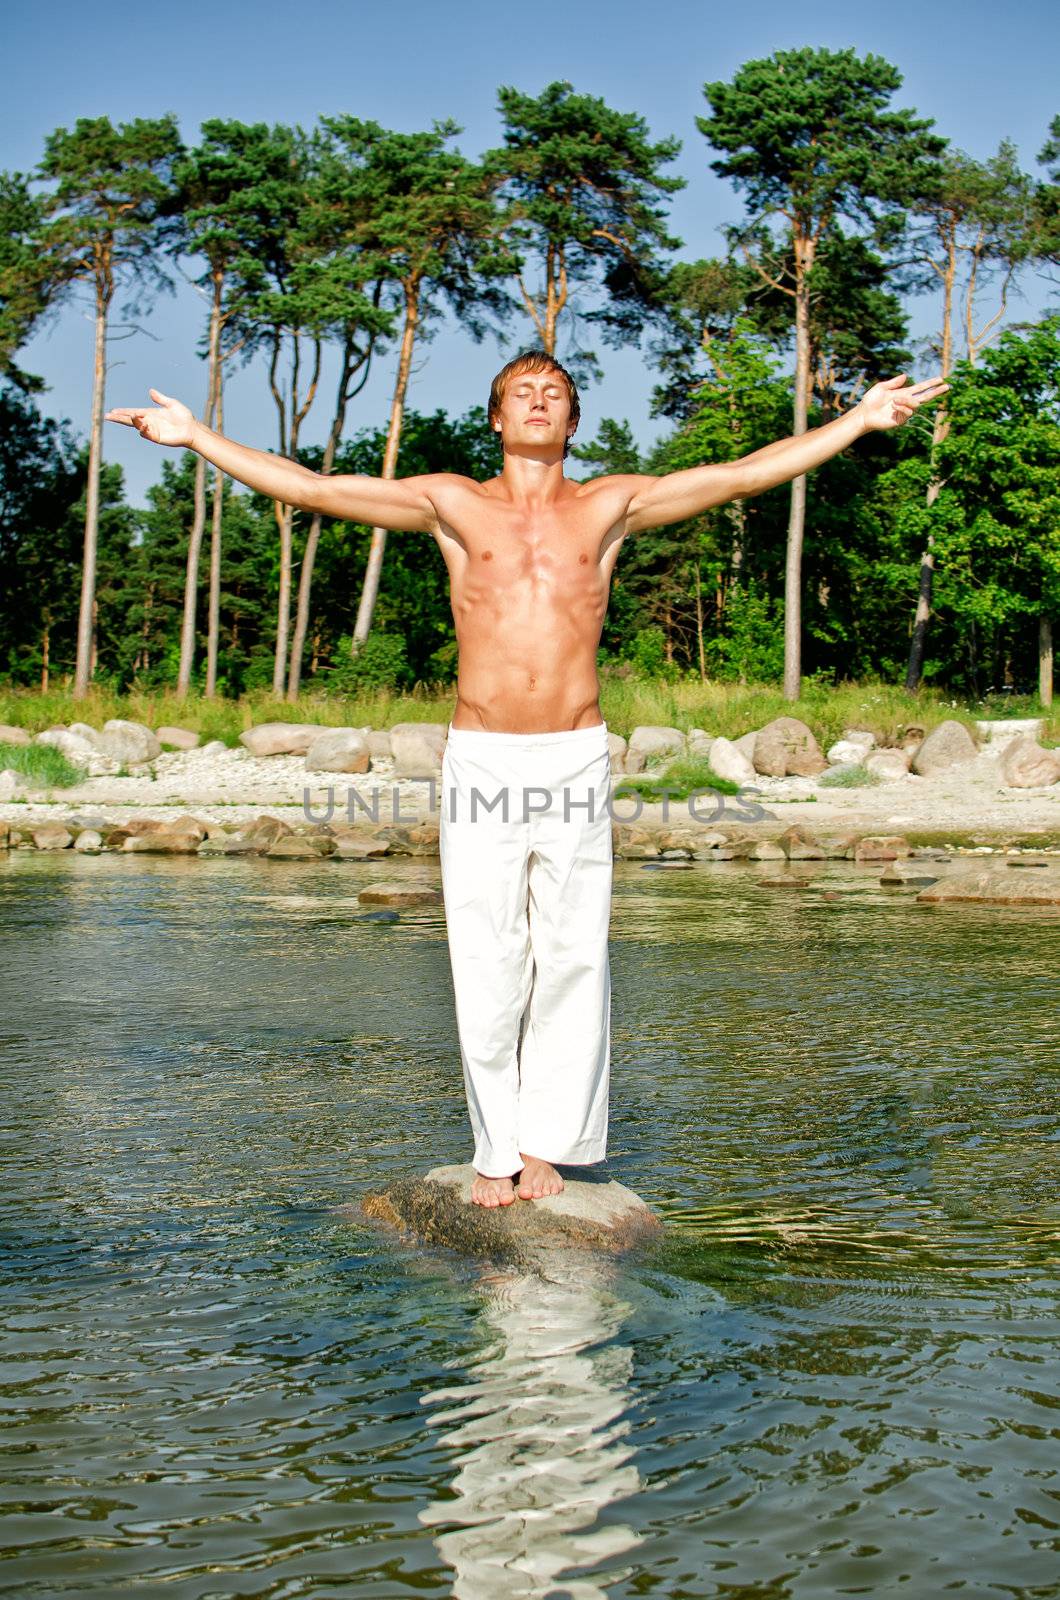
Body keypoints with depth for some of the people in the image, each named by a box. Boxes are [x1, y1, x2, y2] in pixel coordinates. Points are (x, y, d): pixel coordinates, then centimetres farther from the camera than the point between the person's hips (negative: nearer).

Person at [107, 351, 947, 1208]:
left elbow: (742, 474, 7)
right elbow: (310, 488, 6)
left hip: (576, 759, 1)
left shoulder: (610, 505, 10)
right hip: (481, 760, -1)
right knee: (487, 965, 1)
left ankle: (546, 1141, 15)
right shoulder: (453, 504, 9)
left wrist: (860, 421, 4)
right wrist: (195, 435, 3)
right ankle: (496, 1149, 12)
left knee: (571, 956, 2)